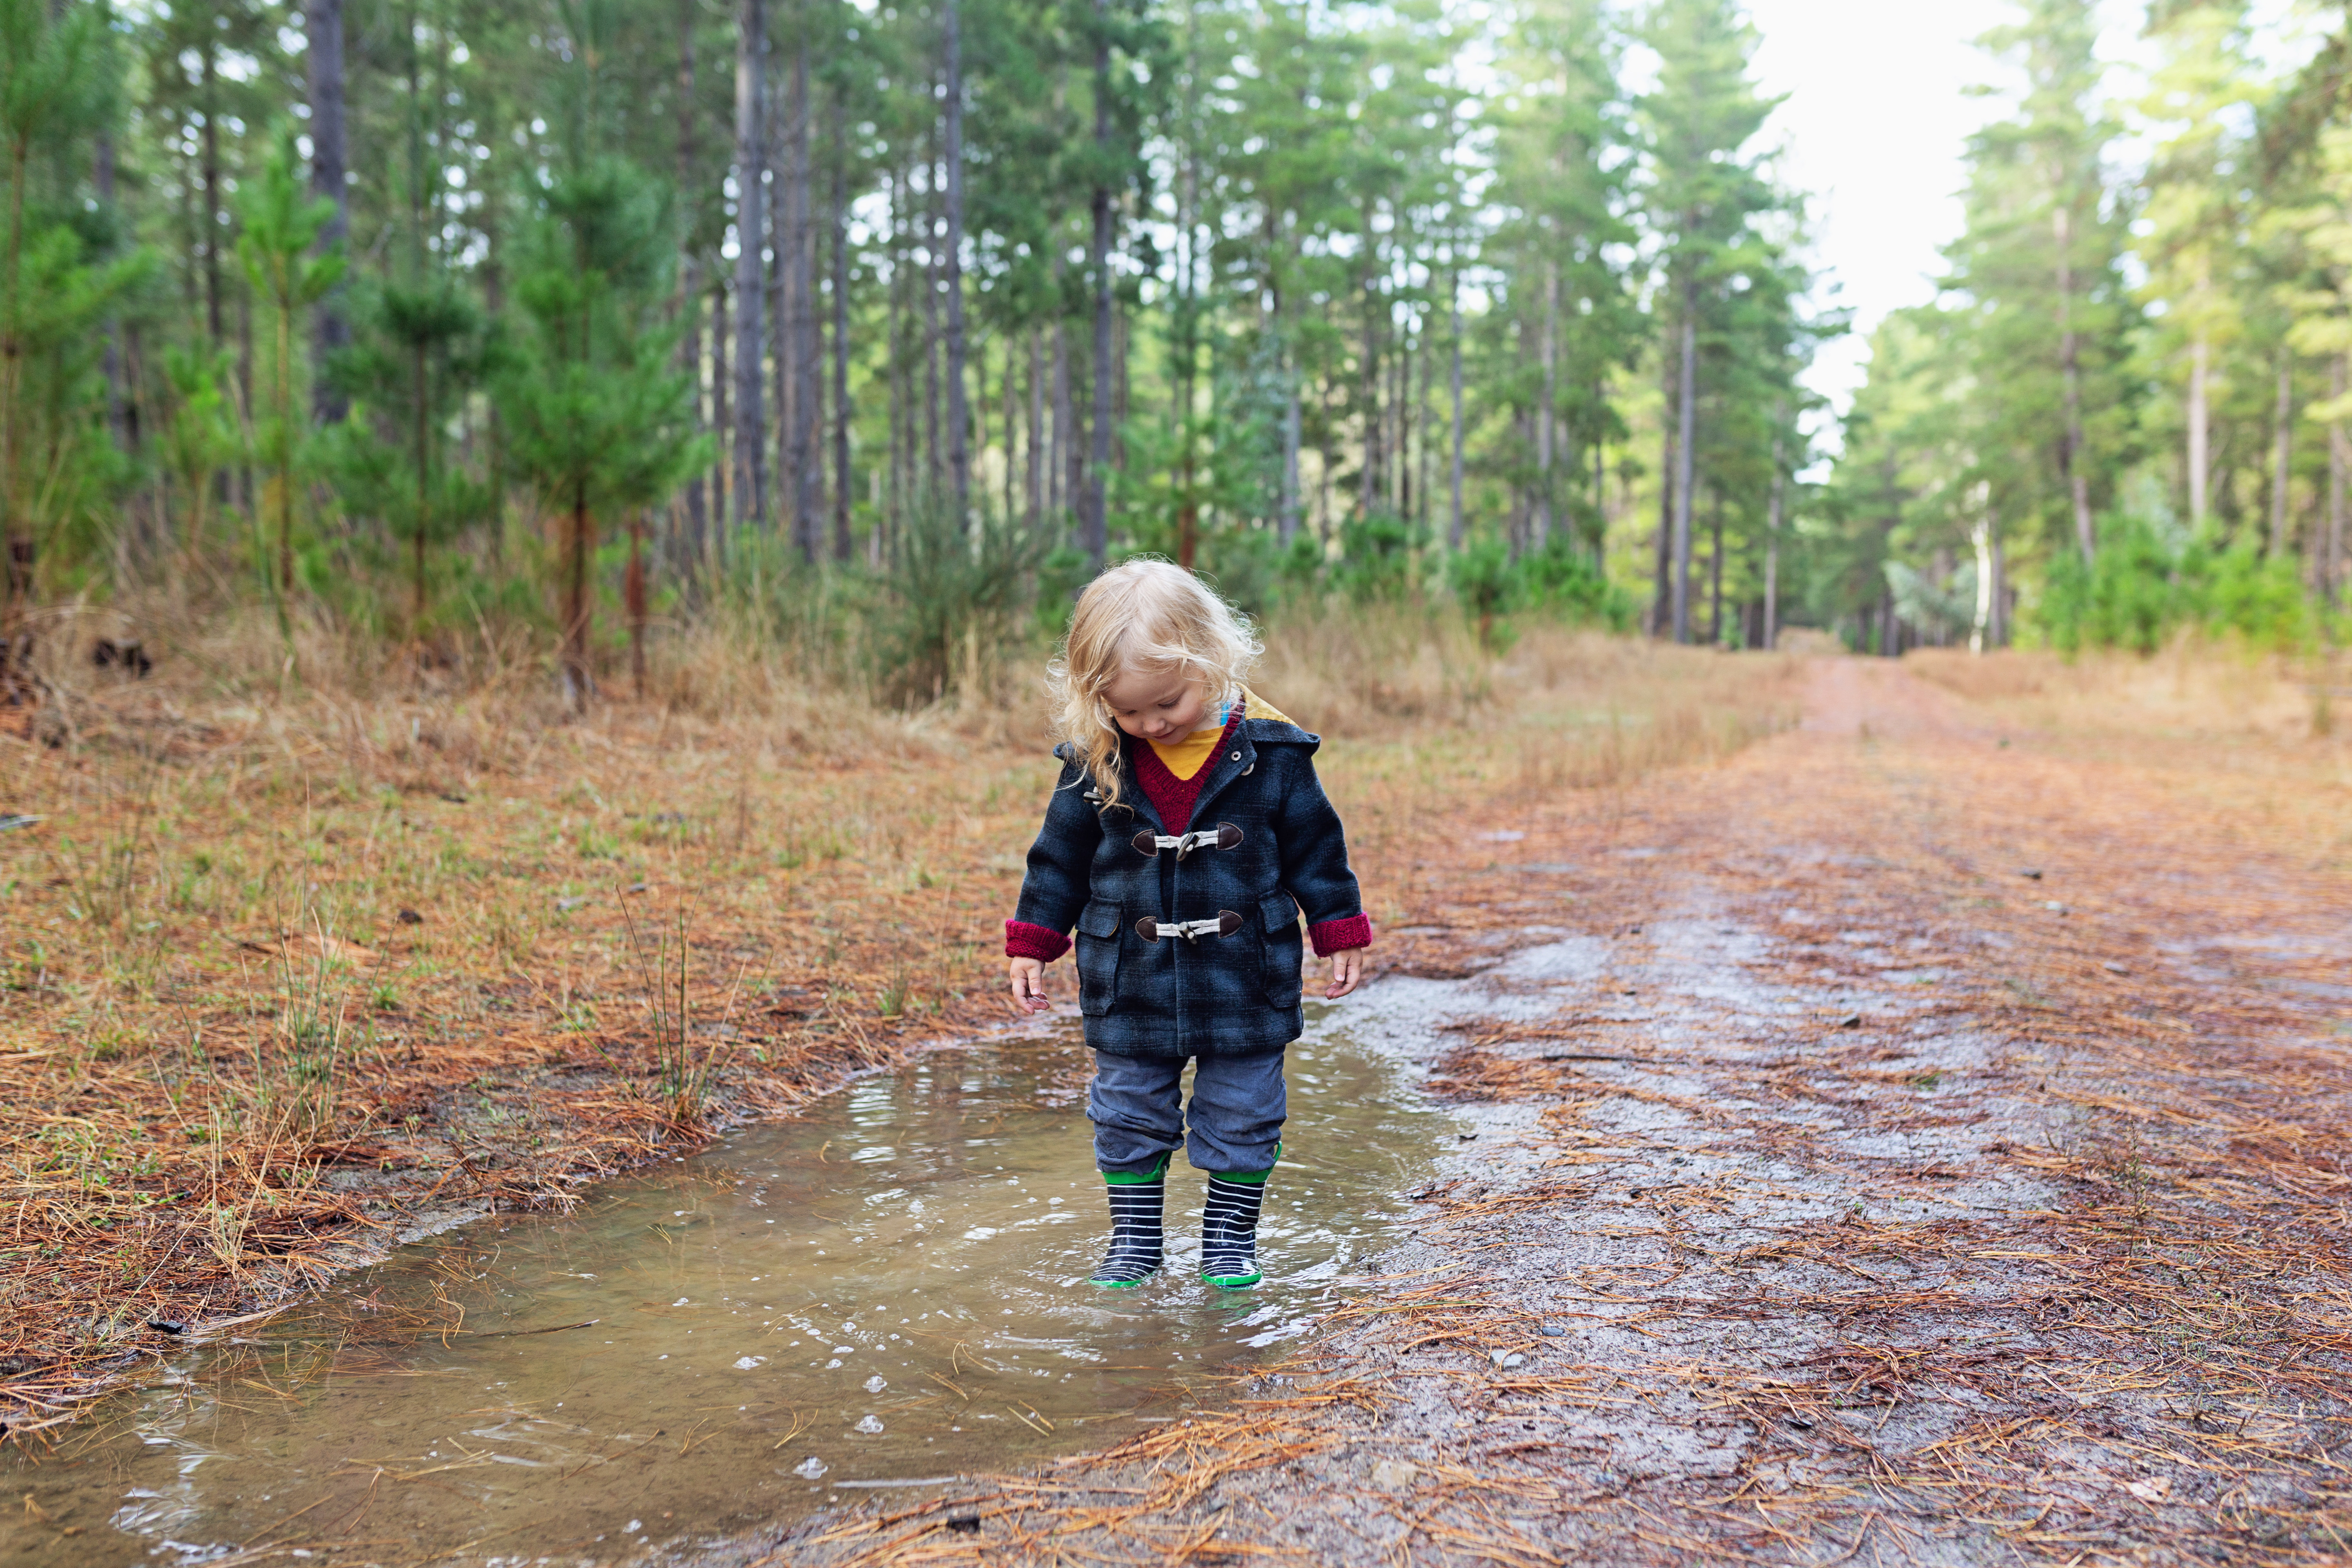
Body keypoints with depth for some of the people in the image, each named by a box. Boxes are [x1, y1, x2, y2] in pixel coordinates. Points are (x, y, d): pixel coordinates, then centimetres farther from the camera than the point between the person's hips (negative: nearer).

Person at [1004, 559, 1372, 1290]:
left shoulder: (1270, 750, -10)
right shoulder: (1095, 762, -7)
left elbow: (1316, 846, 0)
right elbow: (1060, 854, 4)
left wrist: (1339, 935, 2)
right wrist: (1033, 943, 5)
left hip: (1245, 981, -1)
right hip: (1131, 986, 1)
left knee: (1242, 1116, 10)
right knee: (1129, 1114, 11)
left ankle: (1231, 1235, 28)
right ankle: (1134, 1237, 28)